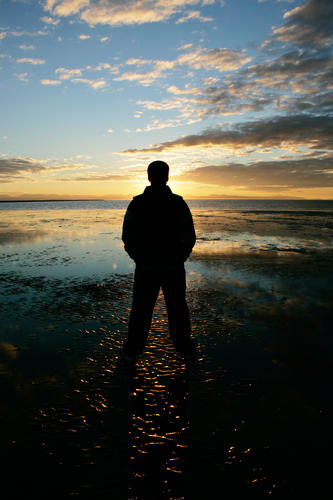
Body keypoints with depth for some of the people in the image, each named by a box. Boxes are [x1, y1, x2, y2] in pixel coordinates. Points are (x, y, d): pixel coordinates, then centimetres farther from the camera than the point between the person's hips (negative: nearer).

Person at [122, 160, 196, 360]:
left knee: (141, 308, 13)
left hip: (145, 267, 0)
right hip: (174, 267, 0)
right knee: (177, 306, 15)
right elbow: (189, 237, -6)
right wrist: (180, 257, 10)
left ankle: (133, 347, 23)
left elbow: (127, 237, -4)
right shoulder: (178, 203, -7)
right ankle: (184, 345, 27)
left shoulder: (136, 203, -6)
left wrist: (139, 257, 11)